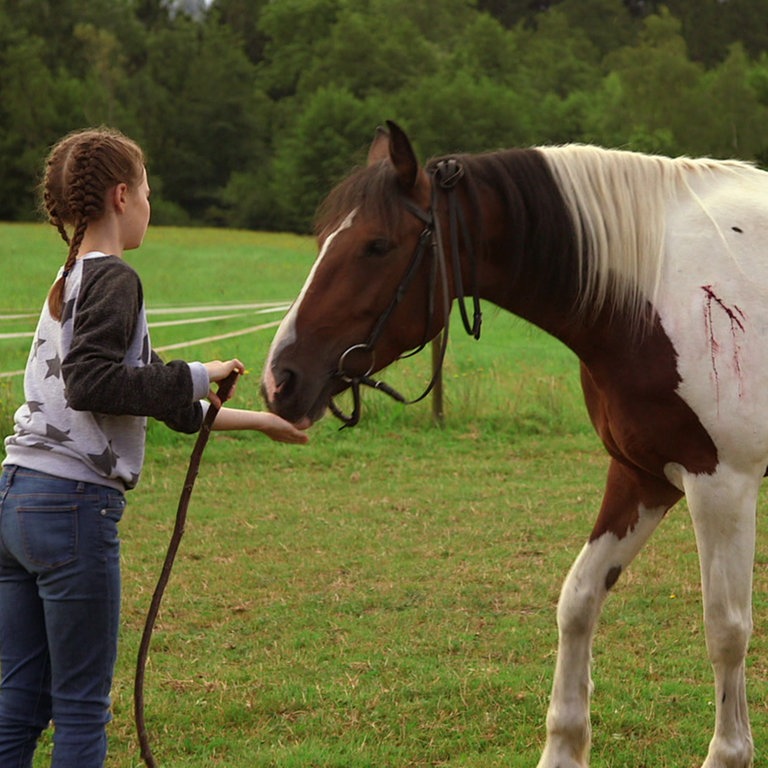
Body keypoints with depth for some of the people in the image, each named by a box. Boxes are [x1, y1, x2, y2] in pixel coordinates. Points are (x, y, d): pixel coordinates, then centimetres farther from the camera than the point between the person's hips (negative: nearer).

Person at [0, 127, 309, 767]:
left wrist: (255, 420, 31)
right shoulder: (112, 279, -9)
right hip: (73, 504, -9)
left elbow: (153, 400, 25)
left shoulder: (70, 280, 19)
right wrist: (197, 377, -15)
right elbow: (90, 382, -24)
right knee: (82, 703, 1)